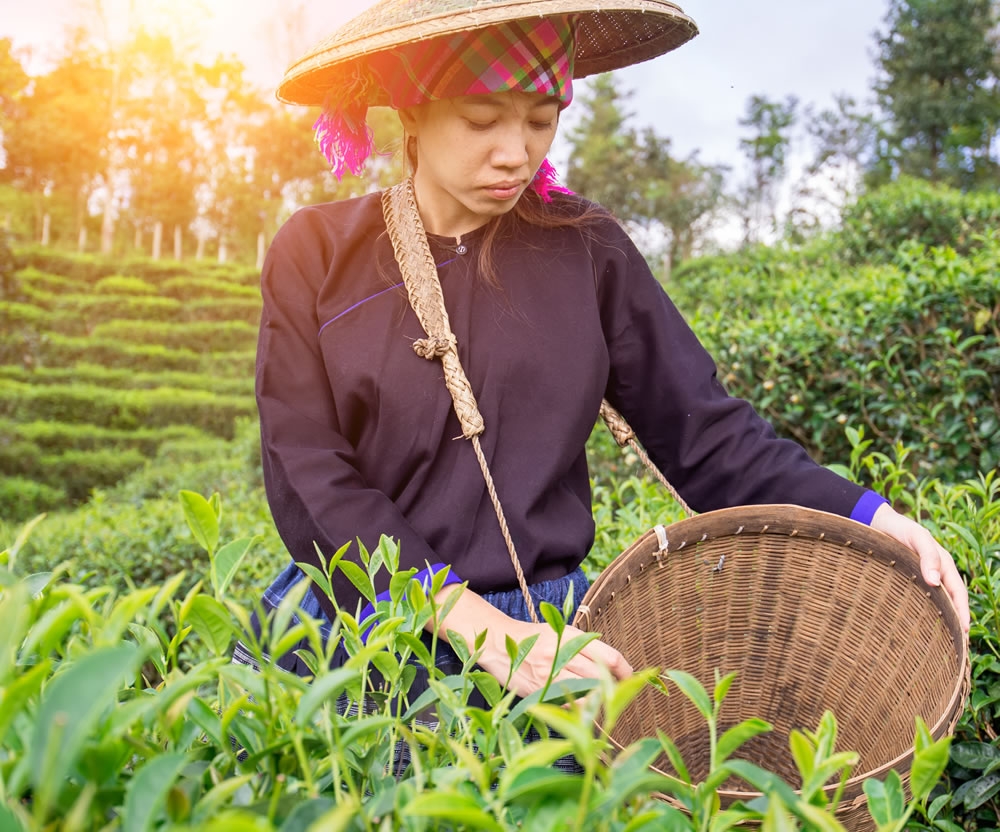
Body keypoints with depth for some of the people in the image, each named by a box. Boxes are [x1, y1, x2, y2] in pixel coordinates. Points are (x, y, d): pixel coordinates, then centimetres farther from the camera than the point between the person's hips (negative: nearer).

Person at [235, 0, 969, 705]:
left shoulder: (585, 251, 2)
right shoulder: (316, 253, -2)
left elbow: (705, 432, 3)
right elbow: (310, 483, -9)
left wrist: (867, 516, -14)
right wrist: (486, 630, -20)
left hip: (542, 632, 1)